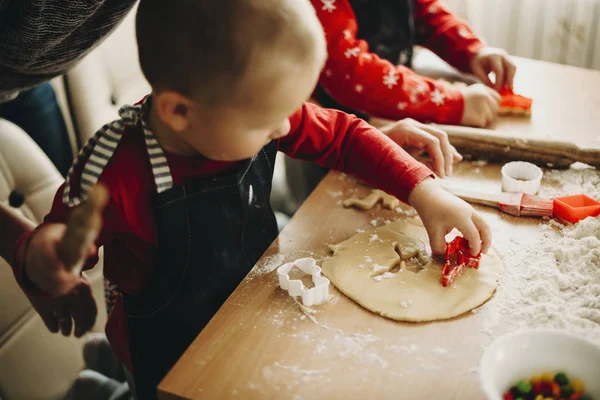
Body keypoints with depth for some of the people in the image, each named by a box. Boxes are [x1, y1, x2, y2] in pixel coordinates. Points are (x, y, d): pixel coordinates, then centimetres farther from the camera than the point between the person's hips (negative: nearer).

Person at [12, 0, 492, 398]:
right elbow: (53, 238, -17)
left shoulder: (252, 110, -20)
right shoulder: (118, 174, -33)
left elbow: (344, 135, -6)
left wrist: (426, 192, -16)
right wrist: (41, 255, -41)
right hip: (174, 355, -4)